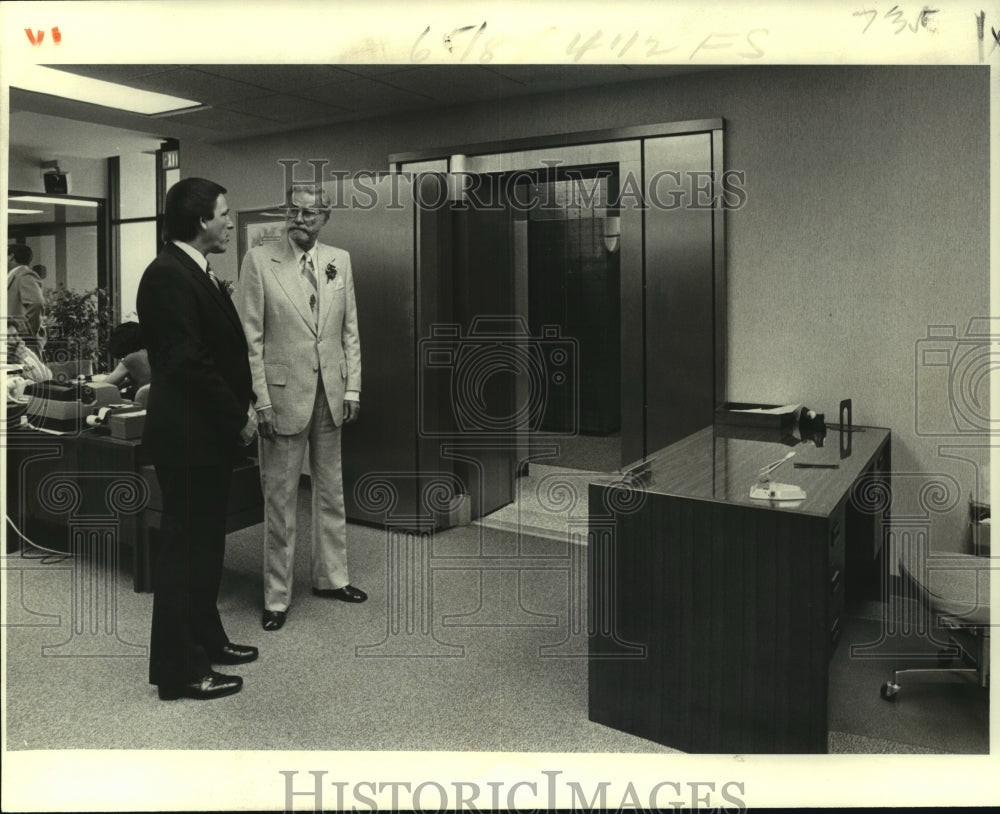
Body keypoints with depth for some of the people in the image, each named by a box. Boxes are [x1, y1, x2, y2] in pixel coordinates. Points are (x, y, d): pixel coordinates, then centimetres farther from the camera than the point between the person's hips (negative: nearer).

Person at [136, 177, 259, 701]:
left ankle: (205, 639, 34)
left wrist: (242, 405, 6)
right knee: (185, 546, 0)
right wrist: (237, 417, -15)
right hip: (187, 435, -10)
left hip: (208, 432, 10)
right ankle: (178, 670, 13)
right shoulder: (168, 275, -18)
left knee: (204, 541, 19)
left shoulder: (197, 273, 13)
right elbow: (187, 362, -23)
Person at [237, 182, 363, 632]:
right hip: (284, 393, -4)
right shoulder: (259, 260, -5)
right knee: (280, 499, 4)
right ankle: (276, 596, 16)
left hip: (331, 394, 4)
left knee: (331, 491, 15)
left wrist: (353, 388, 4)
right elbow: (251, 337, -7)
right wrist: (261, 400, -12)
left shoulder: (339, 260, 6)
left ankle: (331, 576, 31)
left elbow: (350, 330, 9)